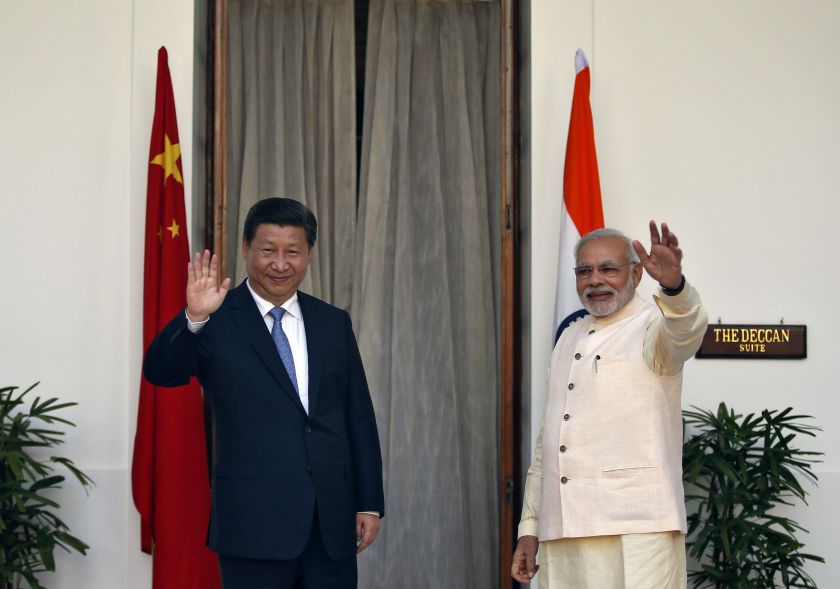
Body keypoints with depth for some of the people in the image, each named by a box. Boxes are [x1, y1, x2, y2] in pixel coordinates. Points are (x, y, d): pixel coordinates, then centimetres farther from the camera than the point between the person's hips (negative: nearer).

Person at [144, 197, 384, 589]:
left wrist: (370, 503, 8)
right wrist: (193, 319, -33)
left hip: (332, 522, 4)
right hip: (256, 522, -4)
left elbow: (359, 417, 12)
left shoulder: (334, 323, 11)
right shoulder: (217, 321, -1)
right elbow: (160, 372, -16)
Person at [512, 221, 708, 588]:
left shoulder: (653, 325, 1)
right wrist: (529, 527, 17)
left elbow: (686, 330, -25)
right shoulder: (568, 340, 19)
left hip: (636, 530, -5)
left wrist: (673, 284, -46)